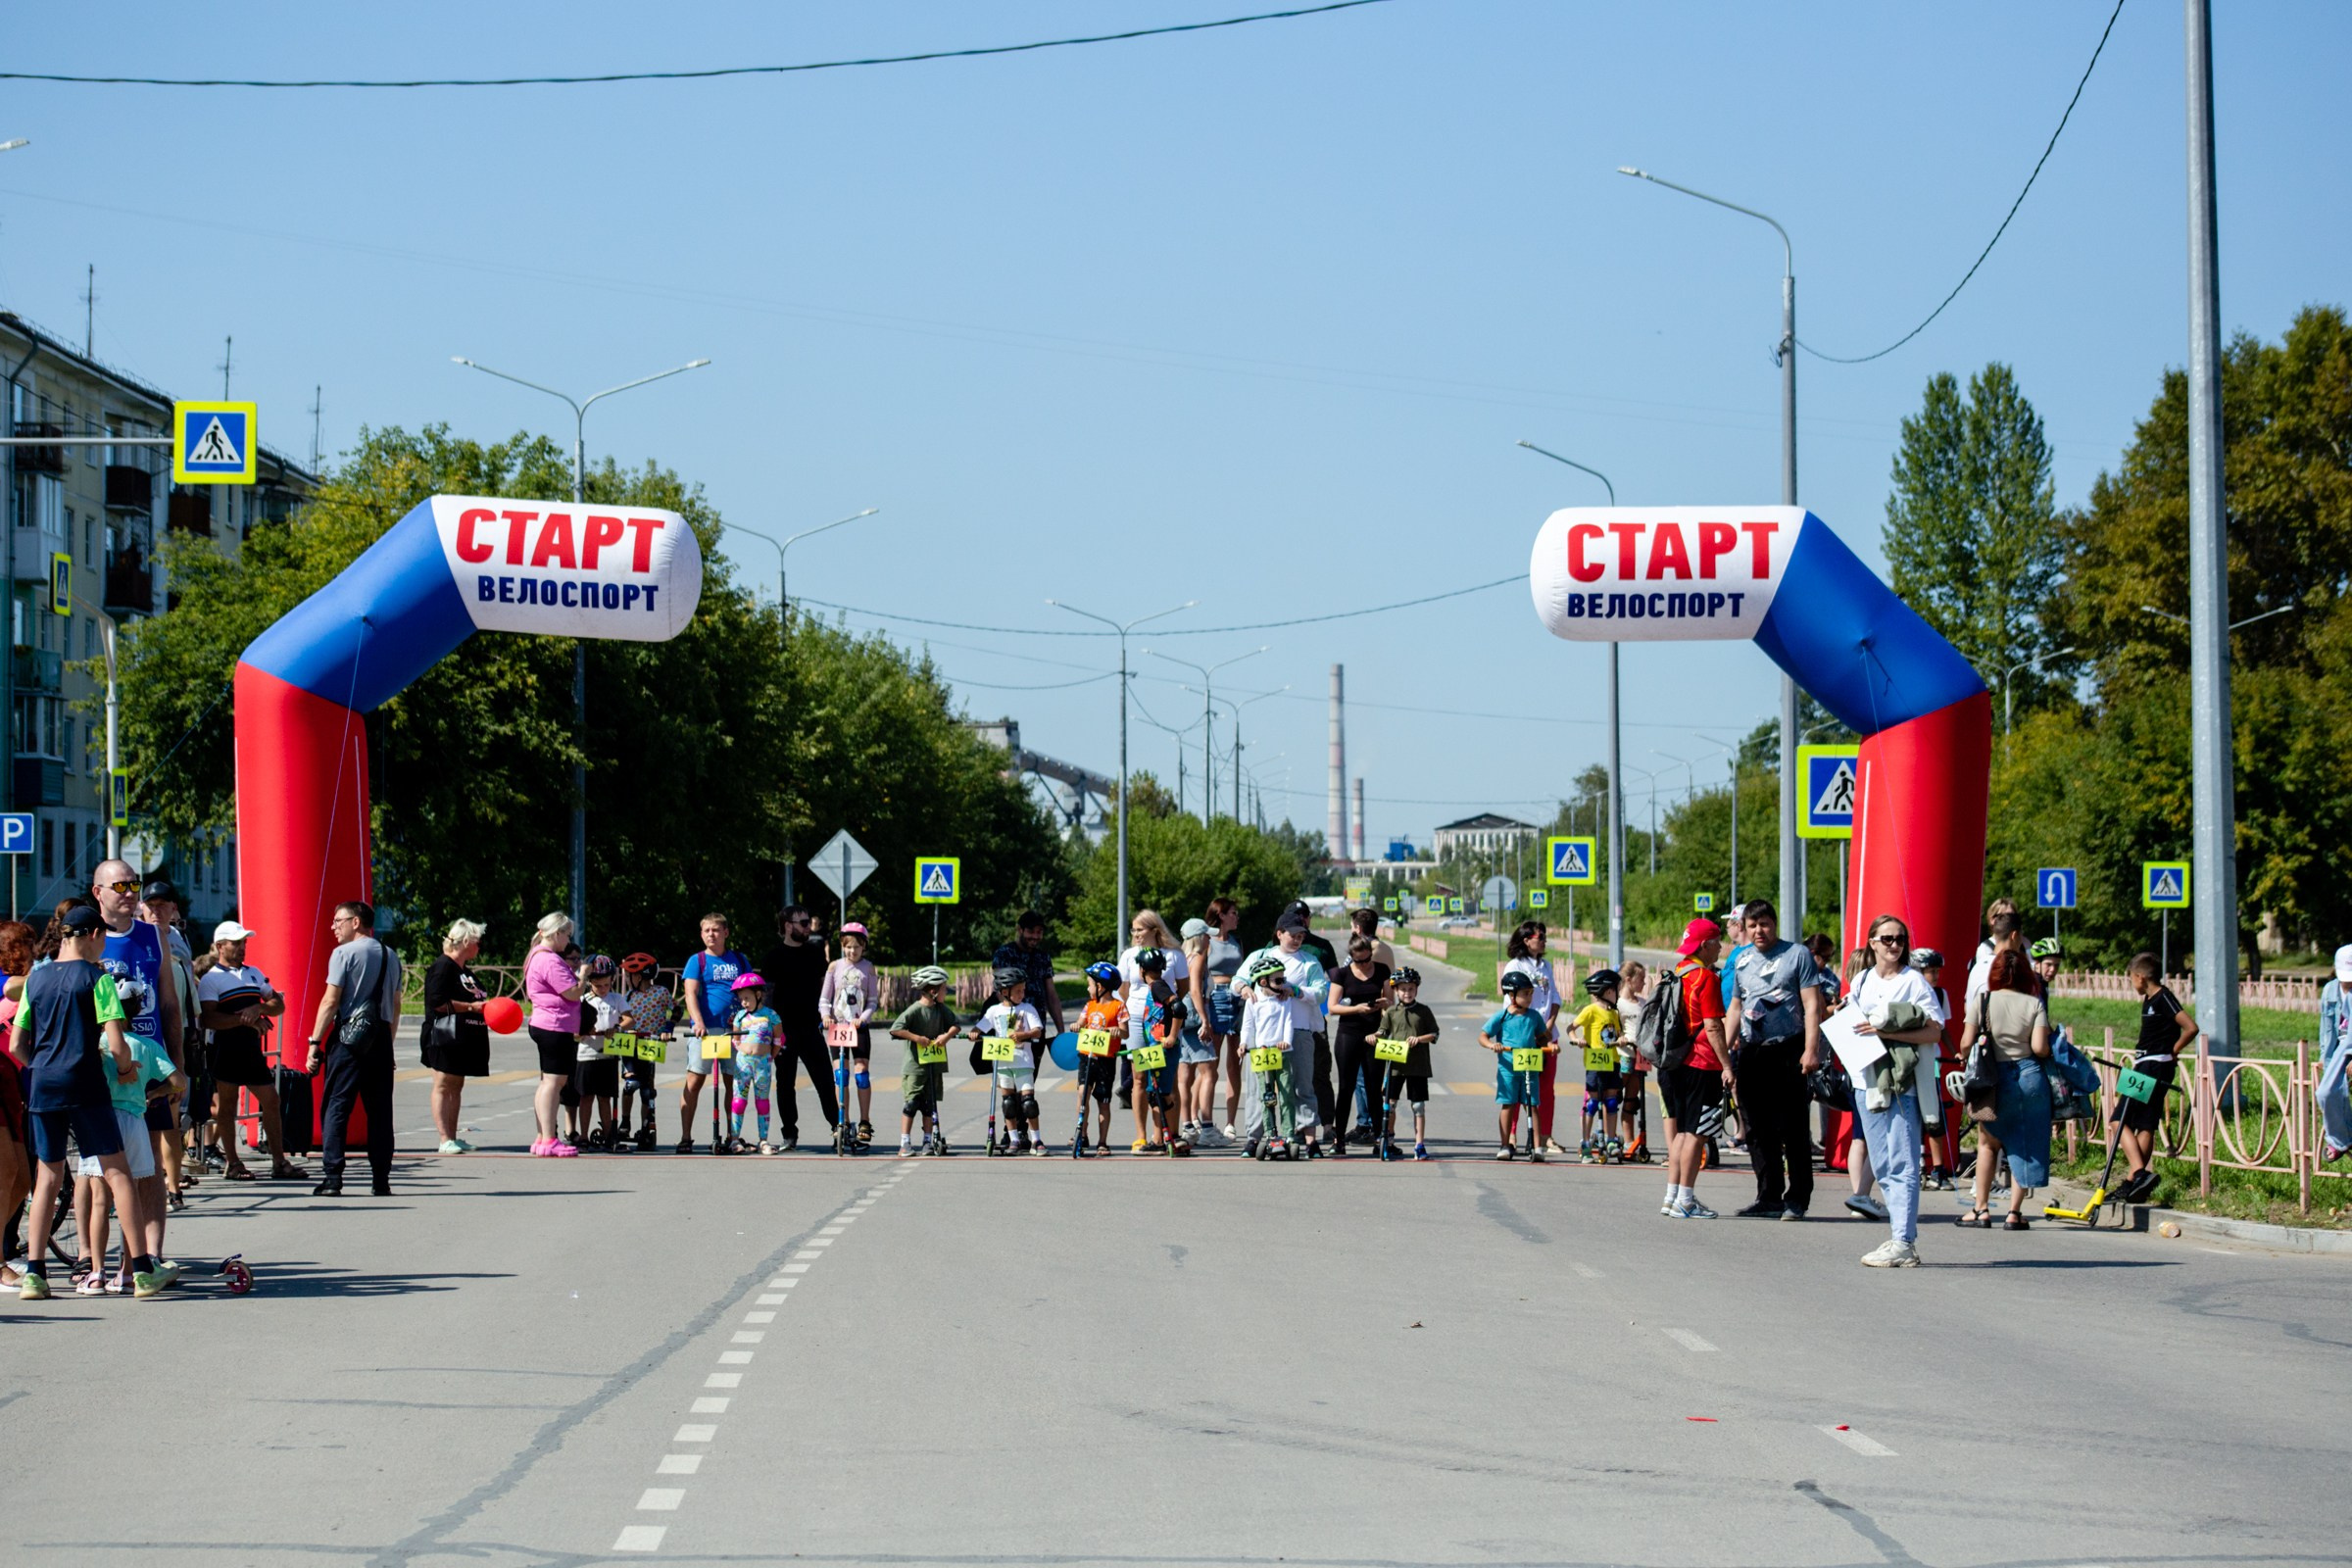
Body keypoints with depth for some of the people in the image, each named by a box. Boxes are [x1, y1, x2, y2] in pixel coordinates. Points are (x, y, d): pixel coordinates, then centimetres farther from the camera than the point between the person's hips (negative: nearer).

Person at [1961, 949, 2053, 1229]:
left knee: (1987, 1143, 17)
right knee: (2024, 1146, 9)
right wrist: (2050, 1053, 12)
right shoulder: (2034, 1004, -2)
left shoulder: (1981, 1002, -2)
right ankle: (2014, 1212, 6)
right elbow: (2039, 1048, -10)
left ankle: (1981, 1209, 15)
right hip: (2030, 1076, 0)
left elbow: (1966, 1043, -6)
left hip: (1993, 1079, 0)